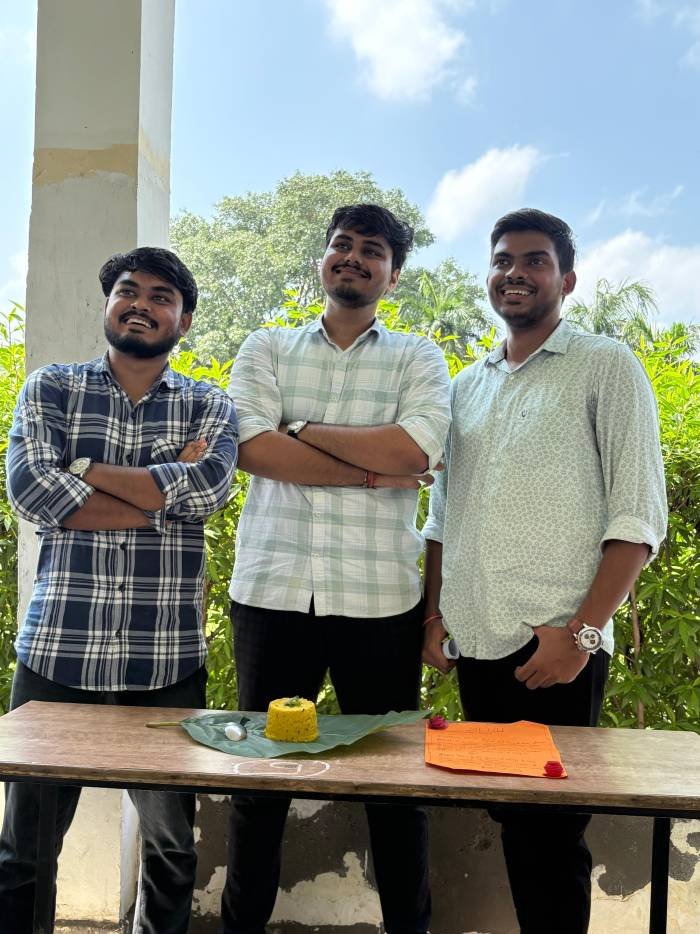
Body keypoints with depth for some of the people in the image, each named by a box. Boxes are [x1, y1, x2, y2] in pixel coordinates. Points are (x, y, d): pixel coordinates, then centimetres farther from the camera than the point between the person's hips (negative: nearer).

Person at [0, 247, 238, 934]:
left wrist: (85, 469, -9)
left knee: (170, 846, 15)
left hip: (166, 663, 1)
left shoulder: (209, 408, 7)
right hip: (56, 651, 0)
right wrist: (167, 491, -11)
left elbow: (208, 488, -14)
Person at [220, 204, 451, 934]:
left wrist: (300, 428, -6)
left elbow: (415, 447, -13)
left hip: (379, 599, 0)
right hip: (272, 592, 1)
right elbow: (253, 447, -8)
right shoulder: (266, 348, 9)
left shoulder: (417, 358, 7)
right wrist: (373, 471, -11)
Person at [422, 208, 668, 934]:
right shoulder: (467, 385, 14)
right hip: (477, 644, 5)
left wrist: (581, 631, -15)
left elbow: (638, 516, -7)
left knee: (549, 833, 2)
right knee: (508, 818, 14)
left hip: (556, 646, -5)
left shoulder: (606, 367, 0)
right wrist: (434, 610, 8)